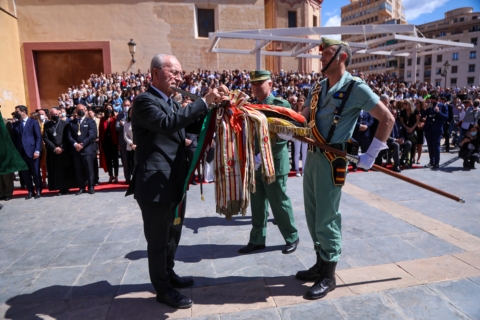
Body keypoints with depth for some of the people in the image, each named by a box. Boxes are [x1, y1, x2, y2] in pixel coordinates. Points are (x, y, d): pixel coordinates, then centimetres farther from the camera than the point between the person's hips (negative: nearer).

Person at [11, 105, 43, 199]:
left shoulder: (33, 122, 3)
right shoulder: (15, 124, 15)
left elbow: (38, 137, -4)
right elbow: (14, 139, 12)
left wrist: (37, 151, -12)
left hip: (32, 151, -4)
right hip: (20, 152, 4)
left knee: (36, 173, 1)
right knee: (25, 173, 6)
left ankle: (38, 190, 14)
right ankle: (30, 191, 15)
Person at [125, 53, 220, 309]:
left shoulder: (171, 102, 15)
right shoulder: (144, 101, -13)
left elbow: (194, 125, 15)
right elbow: (167, 123, -31)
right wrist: (204, 101, -29)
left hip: (175, 182, 9)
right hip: (155, 185, -9)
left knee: (173, 234, 23)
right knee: (158, 239, 7)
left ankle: (168, 274, 42)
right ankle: (162, 289, 24)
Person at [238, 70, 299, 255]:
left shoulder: (282, 105, -8)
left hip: (274, 163, -6)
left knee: (280, 203, 6)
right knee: (257, 205, 13)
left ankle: (292, 238, 25)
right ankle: (257, 240, 27)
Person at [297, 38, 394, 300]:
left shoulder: (356, 87, -9)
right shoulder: (317, 88, 12)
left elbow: (387, 119, -8)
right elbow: (305, 121, 16)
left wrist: (370, 155, -12)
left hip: (332, 159, -7)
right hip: (312, 155, 7)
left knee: (326, 218, -1)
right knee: (312, 215, 14)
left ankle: (328, 276, 17)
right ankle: (320, 264, 32)